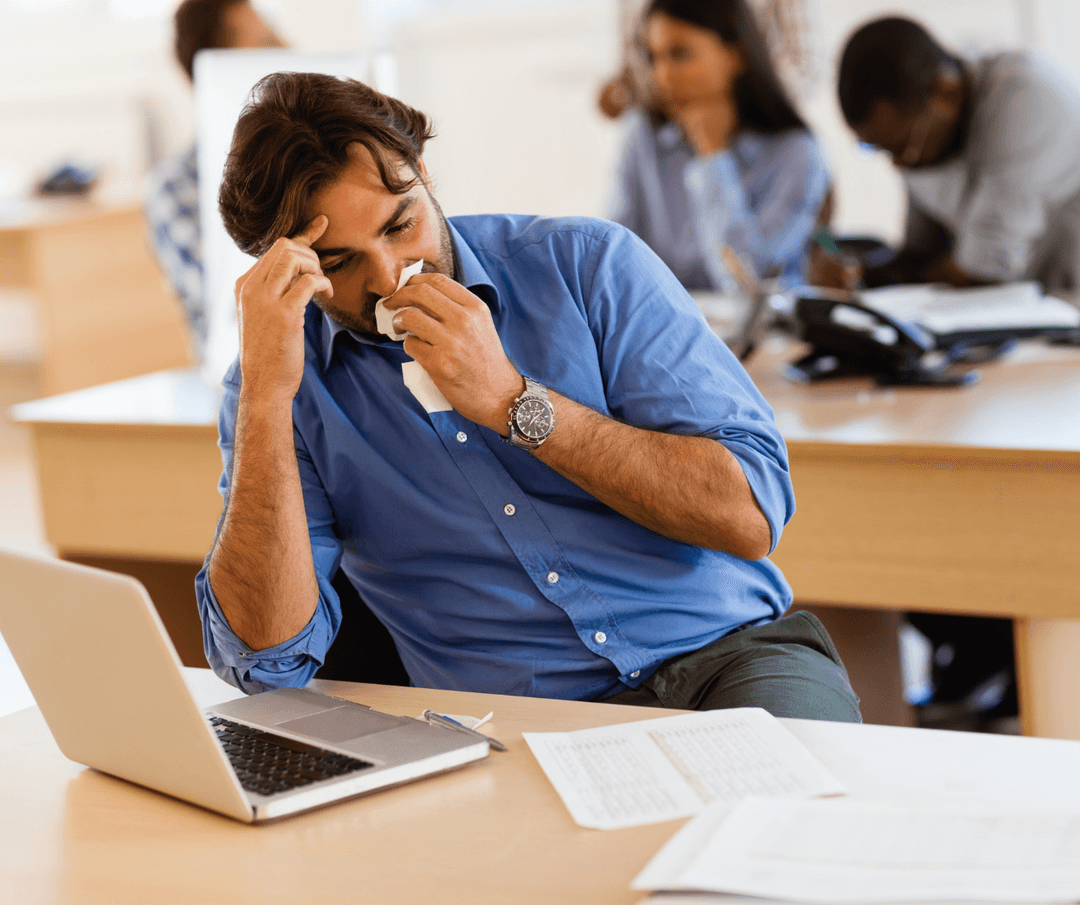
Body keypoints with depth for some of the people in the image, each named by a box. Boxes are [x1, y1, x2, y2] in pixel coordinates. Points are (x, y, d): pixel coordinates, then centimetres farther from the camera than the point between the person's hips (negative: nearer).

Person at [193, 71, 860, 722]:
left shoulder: (587, 263, 0)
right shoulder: (293, 386, 2)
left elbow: (752, 516, -8)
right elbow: (268, 659, -11)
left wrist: (512, 401, -15)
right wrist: (266, 394, -17)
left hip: (733, 655, 0)